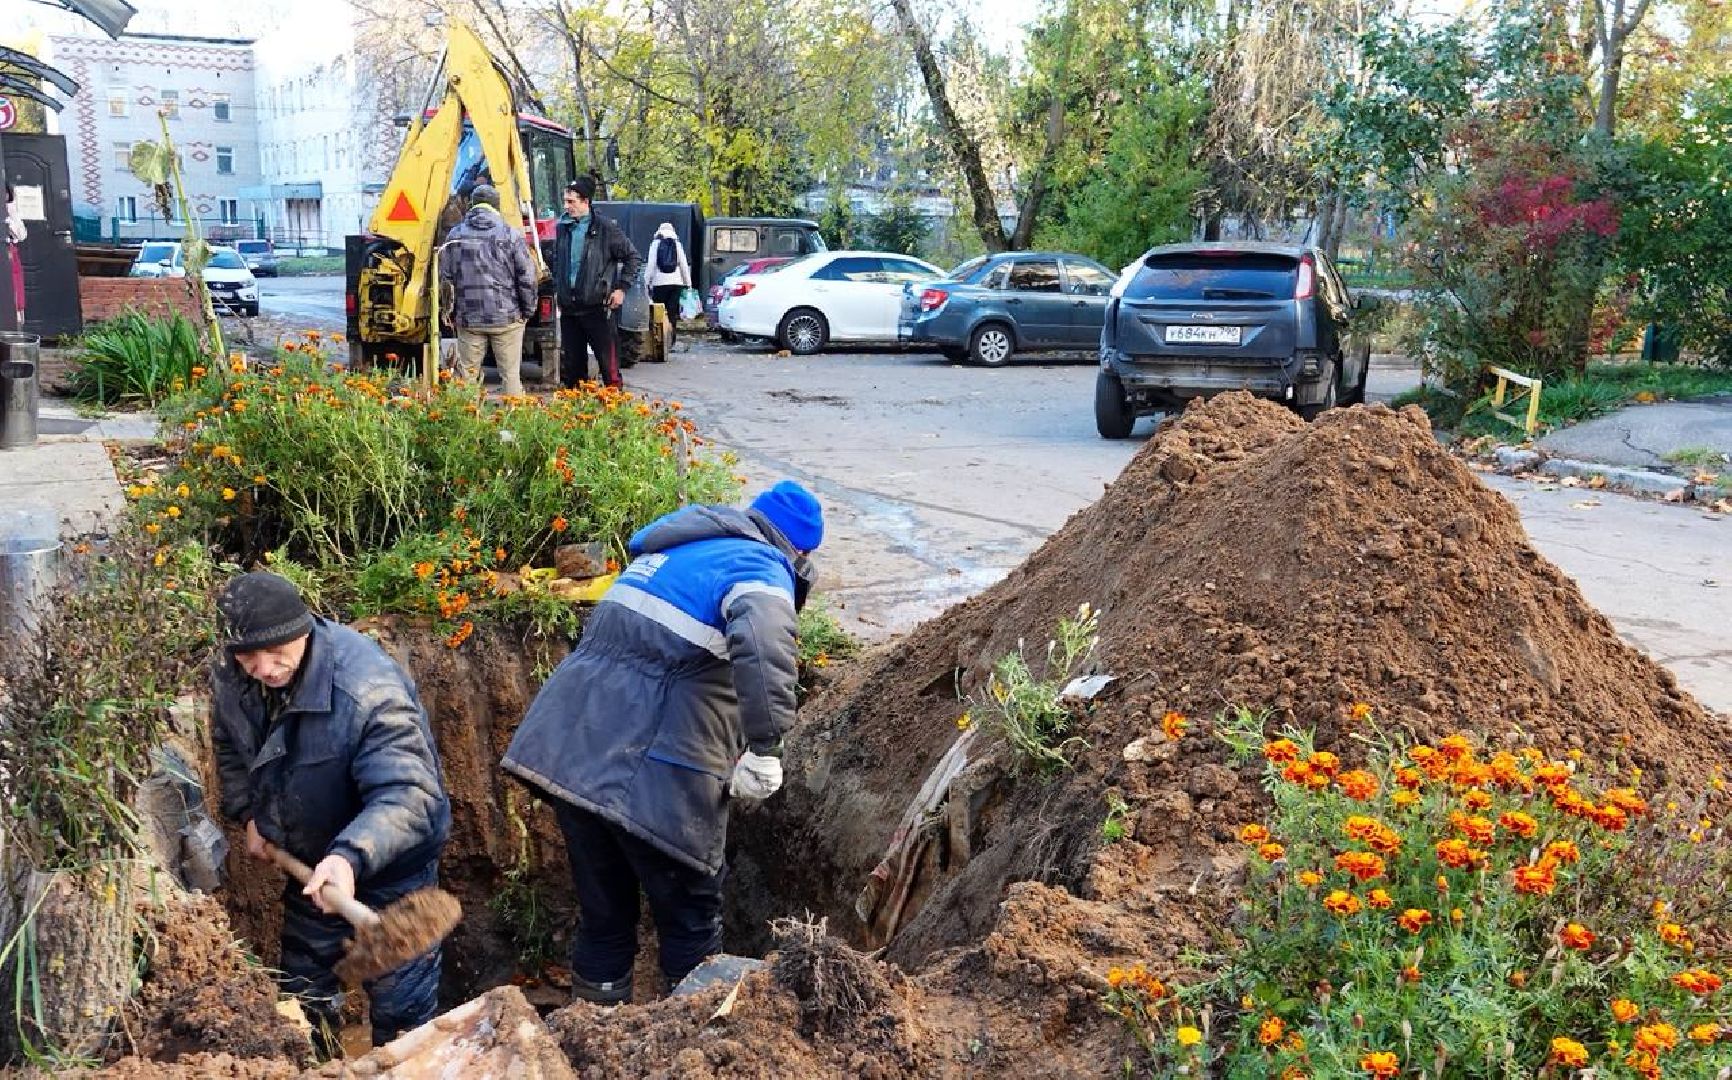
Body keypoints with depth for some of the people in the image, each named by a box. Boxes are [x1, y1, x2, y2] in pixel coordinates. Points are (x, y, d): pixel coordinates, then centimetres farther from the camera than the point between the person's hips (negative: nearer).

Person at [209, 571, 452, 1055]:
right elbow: (229, 746, 11)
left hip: (391, 860, -6)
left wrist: (352, 856, -57)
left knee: (401, 1004, 1)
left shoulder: (368, 689, -36)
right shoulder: (229, 676, -13)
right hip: (309, 857, 7)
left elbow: (409, 796, -43)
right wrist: (248, 814, 1)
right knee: (303, 983, 24)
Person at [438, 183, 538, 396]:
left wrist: (451, 311, 18)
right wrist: (528, 311, 7)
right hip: (507, 318, -2)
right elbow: (527, 277, -4)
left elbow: (445, 277, 8)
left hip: (468, 318, 2)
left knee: (467, 374, 8)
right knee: (511, 374, 2)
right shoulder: (511, 235, -4)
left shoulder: (455, 235, 4)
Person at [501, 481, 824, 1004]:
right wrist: (765, 748, -22)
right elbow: (762, 642, -28)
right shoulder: (760, 569, -3)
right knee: (691, 920, 12)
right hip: (653, 778, -7)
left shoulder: (670, 548, 22)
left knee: (602, 913, 21)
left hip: (566, 749, 8)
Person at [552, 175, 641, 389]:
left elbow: (634, 258, -1)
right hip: (569, 306, 5)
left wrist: (622, 288, -5)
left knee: (608, 360, -5)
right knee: (570, 362, 11)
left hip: (597, 306, -5)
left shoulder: (606, 227, -6)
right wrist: (557, 290, 17)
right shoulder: (563, 227, 10)